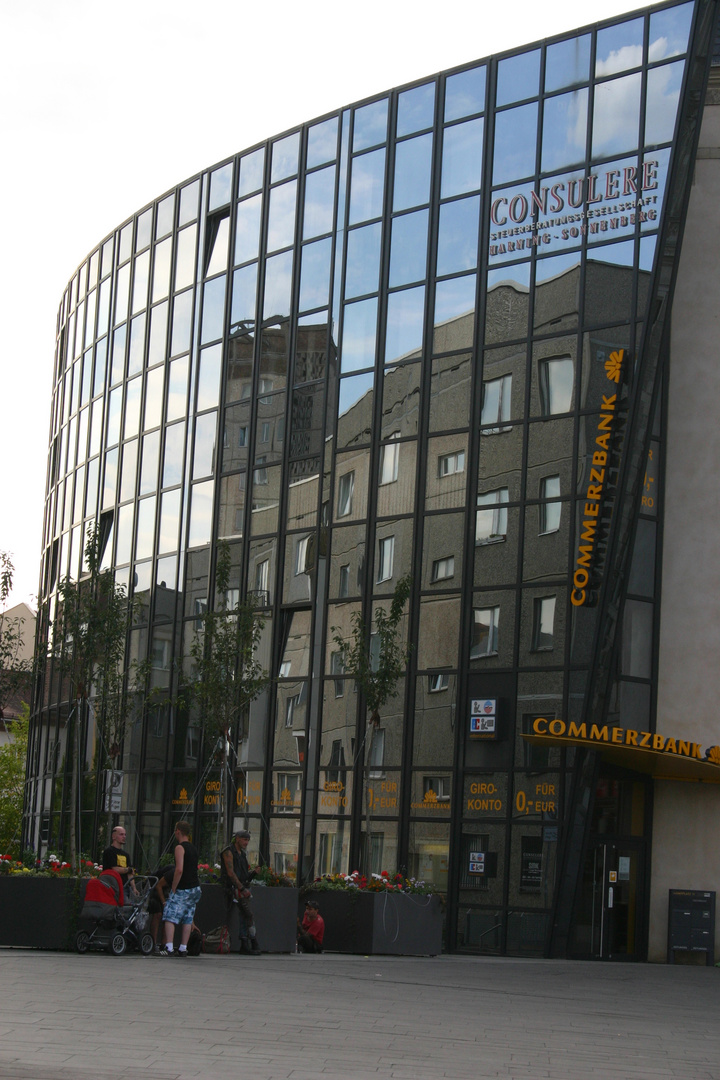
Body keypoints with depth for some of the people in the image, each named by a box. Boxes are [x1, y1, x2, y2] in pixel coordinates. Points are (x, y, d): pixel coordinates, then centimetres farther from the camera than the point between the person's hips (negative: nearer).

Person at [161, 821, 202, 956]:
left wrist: (173, 889, -16)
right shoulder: (193, 848, 15)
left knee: (170, 917, -7)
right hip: (195, 888, 8)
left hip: (182, 889, -8)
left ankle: (169, 947, -19)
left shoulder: (180, 847, -11)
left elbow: (179, 870, -21)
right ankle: (183, 948, 11)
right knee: (187, 920, 11)